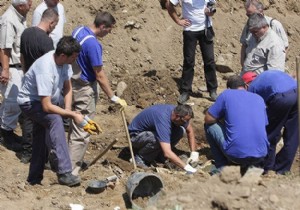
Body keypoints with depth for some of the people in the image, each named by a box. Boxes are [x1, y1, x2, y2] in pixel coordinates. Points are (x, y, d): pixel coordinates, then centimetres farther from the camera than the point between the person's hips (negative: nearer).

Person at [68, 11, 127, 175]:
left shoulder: (78, 31, 2)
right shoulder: (93, 44, -25)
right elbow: (100, 76, -21)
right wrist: (113, 98, -13)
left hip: (73, 84, 10)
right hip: (85, 89, -9)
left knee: (75, 125, 21)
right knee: (82, 132, -4)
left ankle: (75, 160, 34)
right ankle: (71, 172, -2)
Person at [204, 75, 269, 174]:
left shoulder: (226, 94, 4)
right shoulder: (259, 98, 16)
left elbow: (208, 119, 6)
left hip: (236, 154, -5)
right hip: (260, 155, 5)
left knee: (209, 125, 18)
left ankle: (222, 166, 13)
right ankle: (253, 165, 17)